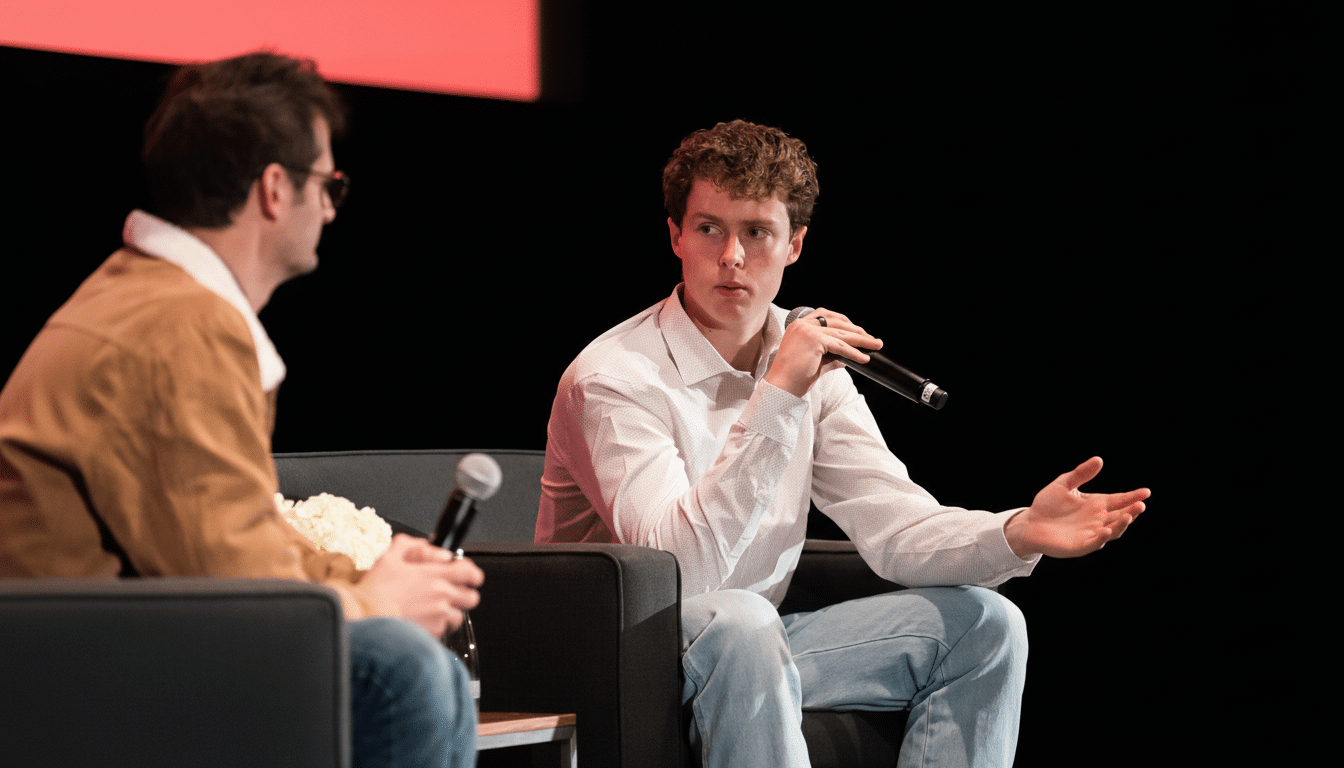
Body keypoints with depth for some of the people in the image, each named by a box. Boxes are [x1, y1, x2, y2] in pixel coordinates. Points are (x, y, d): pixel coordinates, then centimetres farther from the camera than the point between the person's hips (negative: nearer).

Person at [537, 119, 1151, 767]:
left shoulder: (810, 365, 5)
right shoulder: (612, 379, -18)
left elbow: (895, 524, -1)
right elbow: (682, 566, -30)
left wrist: (1019, 534, -21)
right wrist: (777, 397, -34)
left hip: (757, 647, 7)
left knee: (982, 625, -4)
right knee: (739, 623, -38)